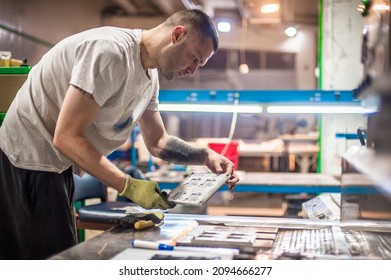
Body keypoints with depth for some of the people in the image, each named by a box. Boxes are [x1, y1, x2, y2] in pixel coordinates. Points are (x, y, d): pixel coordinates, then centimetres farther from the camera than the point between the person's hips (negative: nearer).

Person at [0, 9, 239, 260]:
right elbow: (66, 137, -26)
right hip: (30, 162, -9)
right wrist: (129, 186, -26)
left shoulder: (150, 76, 6)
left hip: (57, 164, 9)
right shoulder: (111, 51, -24)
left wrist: (206, 156, -3)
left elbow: (157, 142, 14)